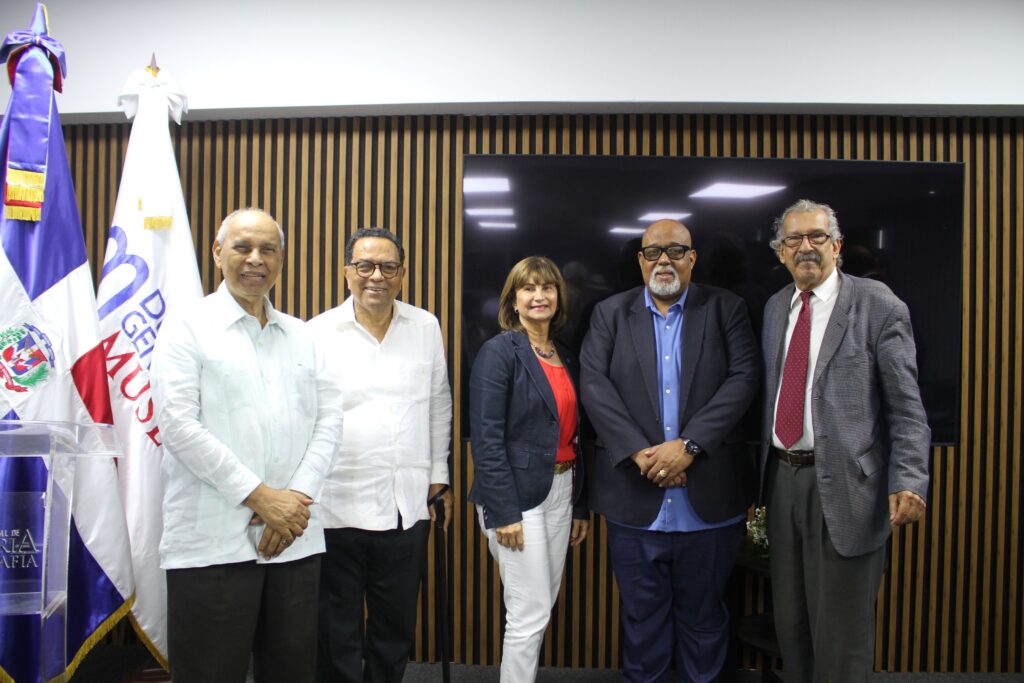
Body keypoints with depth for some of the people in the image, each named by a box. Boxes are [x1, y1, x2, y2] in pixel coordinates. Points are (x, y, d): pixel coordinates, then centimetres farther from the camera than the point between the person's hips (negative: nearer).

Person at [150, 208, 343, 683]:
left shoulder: (301, 336, 14)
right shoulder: (188, 328, 1)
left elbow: (328, 418, 7)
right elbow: (178, 424, -9)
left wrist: (299, 496, -7)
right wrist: (260, 497, -12)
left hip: (295, 538, 4)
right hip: (213, 542, -4)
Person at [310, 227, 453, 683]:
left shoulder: (426, 328, 5)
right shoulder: (318, 333, -4)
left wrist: (439, 475, 12)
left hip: (407, 508, 3)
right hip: (336, 509, -2)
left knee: (396, 632, 17)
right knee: (337, 637, 12)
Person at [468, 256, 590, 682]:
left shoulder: (565, 358, 11)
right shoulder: (499, 352, -10)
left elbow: (572, 435, 13)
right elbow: (486, 438, -16)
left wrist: (580, 505, 13)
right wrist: (504, 511, -19)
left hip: (561, 491, 7)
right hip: (519, 495, -7)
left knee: (541, 607, 16)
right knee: (530, 615, -1)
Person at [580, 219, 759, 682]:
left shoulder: (725, 309, 4)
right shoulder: (610, 314, 6)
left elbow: (744, 377, -7)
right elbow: (594, 384, -5)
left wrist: (688, 445, -17)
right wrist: (639, 452, -15)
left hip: (707, 500, 0)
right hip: (635, 500, 1)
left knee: (703, 617, 15)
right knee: (642, 618, 13)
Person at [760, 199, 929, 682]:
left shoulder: (879, 307, -7)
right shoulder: (776, 307, 10)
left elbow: (906, 407, -9)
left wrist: (908, 480, -18)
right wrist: (764, 470, 9)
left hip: (843, 483, -5)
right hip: (783, 476, 6)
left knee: (840, 629, 7)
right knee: (790, 619, 19)